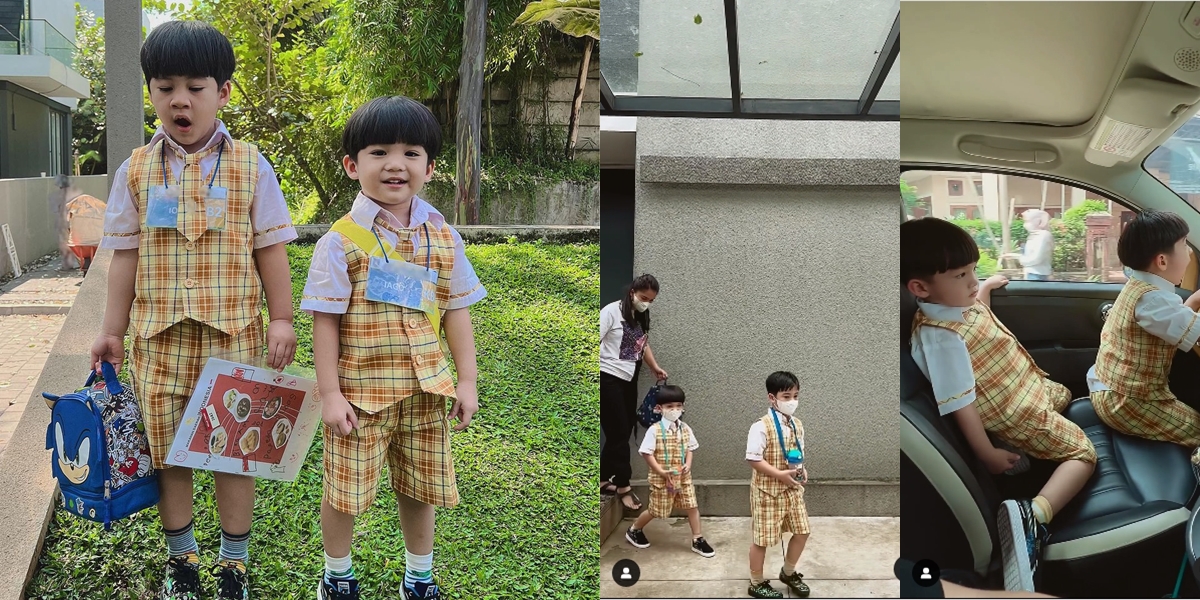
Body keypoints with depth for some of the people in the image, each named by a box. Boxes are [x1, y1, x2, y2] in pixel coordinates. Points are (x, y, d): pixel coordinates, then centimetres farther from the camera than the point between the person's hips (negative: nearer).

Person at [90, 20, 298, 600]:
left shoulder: (249, 166, 0)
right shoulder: (136, 171, 5)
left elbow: (270, 249, 2)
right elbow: (125, 255, 8)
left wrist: (282, 319, -2)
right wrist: (112, 331, 6)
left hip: (233, 335, -2)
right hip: (159, 336, 2)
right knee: (167, 450, 9)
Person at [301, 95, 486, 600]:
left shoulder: (443, 237, 1)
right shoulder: (341, 241, -10)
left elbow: (456, 311, 6)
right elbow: (325, 322, -9)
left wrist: (467, 380, 4)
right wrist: (330, 393, -11)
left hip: (425, 389, 3)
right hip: (360, 391, -3)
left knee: (420, 487, 15)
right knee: (346, 489, 8)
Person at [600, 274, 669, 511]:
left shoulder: (642, 318, 12)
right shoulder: (612, 311, -10)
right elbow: (596, 342, -12)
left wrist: (655, 367, 7)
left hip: (629, 381, 8)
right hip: (609, 379, -8)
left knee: (622, 433, 8)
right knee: (618, 433, -6)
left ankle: (604, 480, 19)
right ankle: (623, 487, 1)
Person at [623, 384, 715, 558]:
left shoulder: (685, 429, 0)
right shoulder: (654, 430, -15)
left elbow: (689, 449, 9)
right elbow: (647, 453, -13)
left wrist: (688, 465, -10)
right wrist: (662, 472, -19)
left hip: (683, 477, 4)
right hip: (661, 479, -4)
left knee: (692, 506, 4)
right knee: (656, 510, 9)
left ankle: (698, 541, 16)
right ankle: (634, 530, 33)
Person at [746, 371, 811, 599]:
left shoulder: (797, 425, 5)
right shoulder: (762, 426, -18)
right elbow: (753, 459, -20)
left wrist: (802, 470, -3)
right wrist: (780, 475, -23)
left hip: (792, 489, 7)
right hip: (768, 490, -7)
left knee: (802, 531, 12)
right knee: (763, 537, 4)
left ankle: (788, 572, 36)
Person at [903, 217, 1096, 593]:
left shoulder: (959, 302, -6)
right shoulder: (938, 337, -36)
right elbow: (959, 405, -32)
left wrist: (985, 290, 10)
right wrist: (988, 455, -26)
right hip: (1015, 413, -10)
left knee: (1064, 396, 36)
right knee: (1083, 454, -9)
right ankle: (1032, 515, -27)